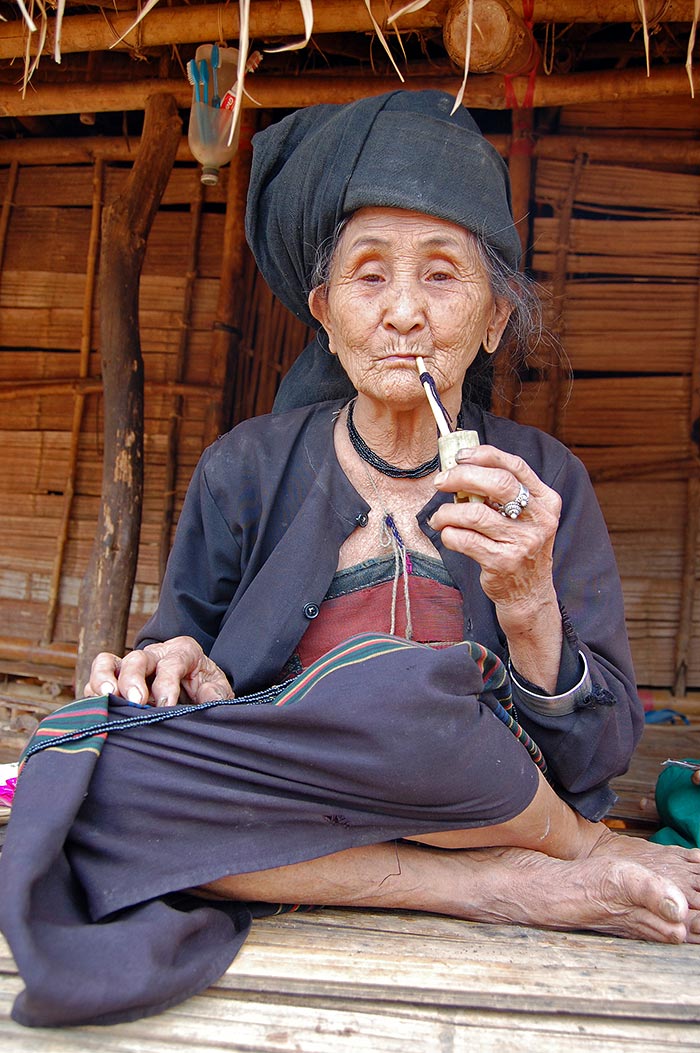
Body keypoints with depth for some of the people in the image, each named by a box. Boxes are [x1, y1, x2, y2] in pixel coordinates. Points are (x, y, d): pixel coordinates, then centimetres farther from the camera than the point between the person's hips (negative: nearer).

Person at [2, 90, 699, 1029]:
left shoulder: (542, 484, -1)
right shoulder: (248, 470, 0)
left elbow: (599, 758, -4)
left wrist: (526, 602, -22)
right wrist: (182, 671, -15)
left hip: (499, 811, -2)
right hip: (274, 826, 3)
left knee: (392, 687, -34)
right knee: (100, 784, -28)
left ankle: (583, 855, -3)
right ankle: (543, 890, -13)